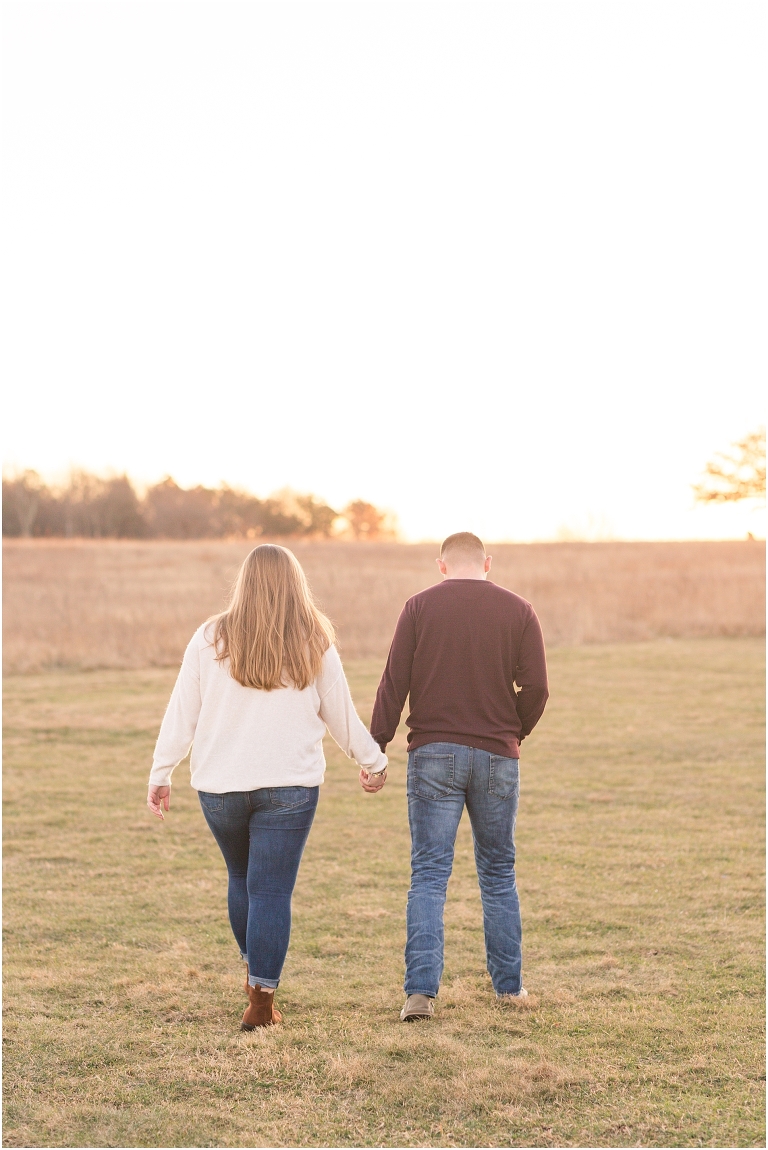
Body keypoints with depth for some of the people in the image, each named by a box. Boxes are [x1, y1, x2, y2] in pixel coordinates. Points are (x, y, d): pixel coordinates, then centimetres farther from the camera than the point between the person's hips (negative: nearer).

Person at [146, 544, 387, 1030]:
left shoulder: (211, 639, 0)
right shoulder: (315, 644, 0)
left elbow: (182, 713, 2)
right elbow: (342, 715, 8)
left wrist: (161, 775, 10)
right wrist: (374, 762, 23)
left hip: (220, 785, 1)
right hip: (290, 785, -1)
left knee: (242, 878, 21)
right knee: (272, 890, 0)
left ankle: (256, 972, 31)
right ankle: (261, 999, -2)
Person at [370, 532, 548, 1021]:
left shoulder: (420, 606, 0)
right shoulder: (518, 610, 2)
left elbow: (394, 684, -5)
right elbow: (536, 687, -3)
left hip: (433, 755, -1)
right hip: (497, 758, 1)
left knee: (429, 875, 1)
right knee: (498, 874, 14)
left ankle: (421, 990, -8)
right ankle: (510, 985, 20)